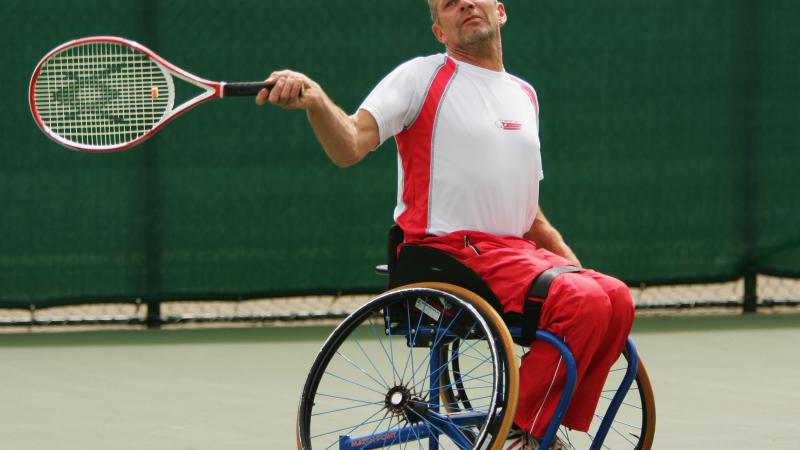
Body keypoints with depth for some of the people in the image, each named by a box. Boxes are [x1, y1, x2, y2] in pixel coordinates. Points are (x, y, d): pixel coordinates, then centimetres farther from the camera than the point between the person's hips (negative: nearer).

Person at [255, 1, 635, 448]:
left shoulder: (525, 95, 20)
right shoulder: (422, 76, -1)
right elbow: (350, 147, -16)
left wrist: (571, 263, 13)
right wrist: (315, 100, -35)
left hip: (516, 251, 7)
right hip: (447, 253, -7)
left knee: (616, 298, -15)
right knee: (584, 303, -26)